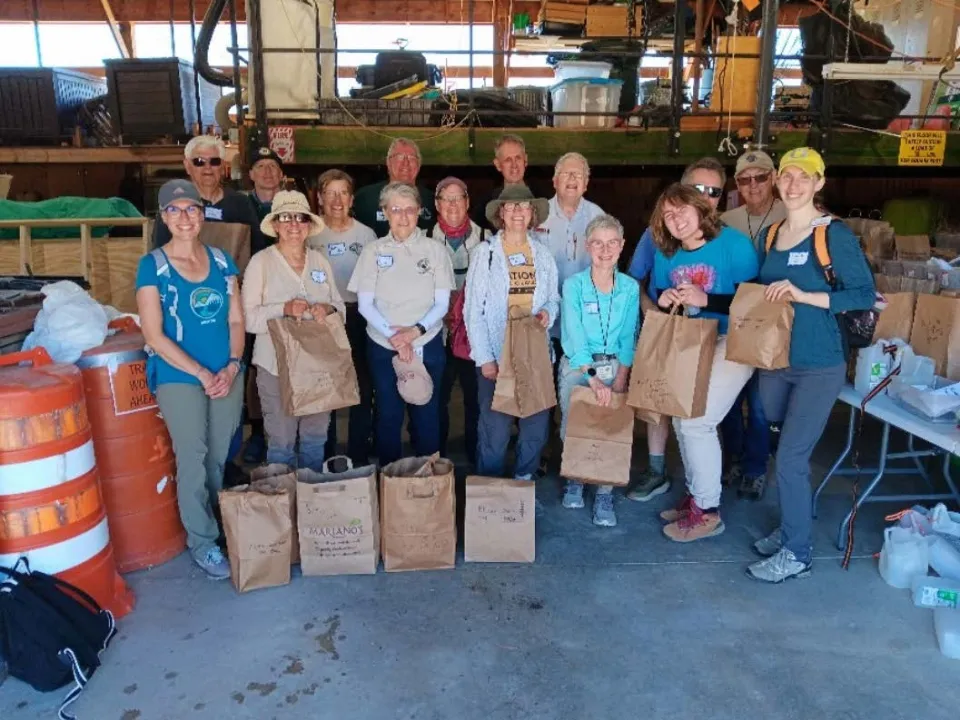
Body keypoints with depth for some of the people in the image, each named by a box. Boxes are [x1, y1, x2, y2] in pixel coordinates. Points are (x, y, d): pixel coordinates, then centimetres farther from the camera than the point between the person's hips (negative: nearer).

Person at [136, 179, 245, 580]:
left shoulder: (221, 261, 6)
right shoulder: (152, 265, -5)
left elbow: (236, 320, 7)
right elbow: (154, 335, -10)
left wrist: (231, 366, -8)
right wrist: (202, 373, -13)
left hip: (227, 374, 3)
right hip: (179, 377, -3)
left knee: (221, 458, 10)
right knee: (193, 459, 0)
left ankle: (223, 526, 28)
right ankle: (202, 542, 14)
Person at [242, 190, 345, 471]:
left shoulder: (320, 261, 9)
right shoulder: (260, 262, -3)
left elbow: (340, 305, 10)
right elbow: (248, 317, -8)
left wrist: (329, 309, -12)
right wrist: (283, 309, -23)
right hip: (277, 366, -3)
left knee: (315, 439, 13)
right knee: (281, 442, 2)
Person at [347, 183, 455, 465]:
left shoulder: (435, 249, 1)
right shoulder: (373, 251, 3)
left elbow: (442, 303, -2)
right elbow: (364, 304, -1)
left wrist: (416, 330, -17)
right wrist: (392, 335, -15)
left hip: (427, 346, 0)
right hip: (383, 347, 1)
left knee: (427, 415, 5)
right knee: (388, 415, 7)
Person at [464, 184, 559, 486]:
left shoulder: (543, 253, 9)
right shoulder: (485, 252, -2)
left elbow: (554, 299, 15)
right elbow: (473, 309, -5)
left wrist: (548, 312, -9)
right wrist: (484, 357, -11)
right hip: (496, 354, -3)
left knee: (536, 426, 7)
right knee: (495, 430, -1)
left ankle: (524, 482, 27)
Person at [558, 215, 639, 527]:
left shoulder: (630, 288, 1)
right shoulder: (573, 285, -7)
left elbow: (628, 339, -2)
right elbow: (574, 336, -15)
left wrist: (620, 381, -13)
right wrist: (593, 378, -24)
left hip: (615, 366, 1)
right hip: (577, 366, -1)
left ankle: (605, 493, 1)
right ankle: (574, 479, 17)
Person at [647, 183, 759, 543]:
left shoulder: (733, 243, -15)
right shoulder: (666, 253, 3)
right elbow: (658, 297, 13)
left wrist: (705, 300, -26)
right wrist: (664, 301, -10)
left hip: (733, 343, -7)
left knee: (697, 421, -13)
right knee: (681, 419, 6)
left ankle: (708, 512, 2)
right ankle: (696, 496, 24)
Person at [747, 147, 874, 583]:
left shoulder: (834, 234, -12)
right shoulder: (771, 235, 9)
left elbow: (865, 294, -15)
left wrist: (803, 295, -25)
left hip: (820, 365, -6)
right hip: (774, 359, 6)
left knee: (791, 458, -4)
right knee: (787, 452, 17)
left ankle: (797, 553, 13)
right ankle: (791, 528, 35)